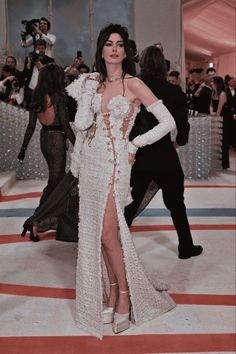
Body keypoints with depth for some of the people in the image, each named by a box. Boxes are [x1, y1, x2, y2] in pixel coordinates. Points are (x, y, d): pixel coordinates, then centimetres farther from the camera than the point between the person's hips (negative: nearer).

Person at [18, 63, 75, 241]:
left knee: (59, 179, 21)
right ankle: (34, 221, -10)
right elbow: (65, 126, -16)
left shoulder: (37, 97, 4)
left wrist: (23, 147, 12)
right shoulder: (58, 97, -14)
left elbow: (31, 126, 5)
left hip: (44, 140, 7)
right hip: (57, 141, -7)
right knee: (54, 183, -1)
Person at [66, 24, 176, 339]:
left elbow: (168, 122, -7)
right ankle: (112, 293, 23)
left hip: (114, 163, -5)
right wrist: (87, 89, -5)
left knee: (108, 234, -8)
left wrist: (135, 144, -5)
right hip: (90, 163, 6)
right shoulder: (93, 83, 9)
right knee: (95, 233, 8)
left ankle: (125, 296, 11)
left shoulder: (134, 84, -5)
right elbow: (82, 124, -3)